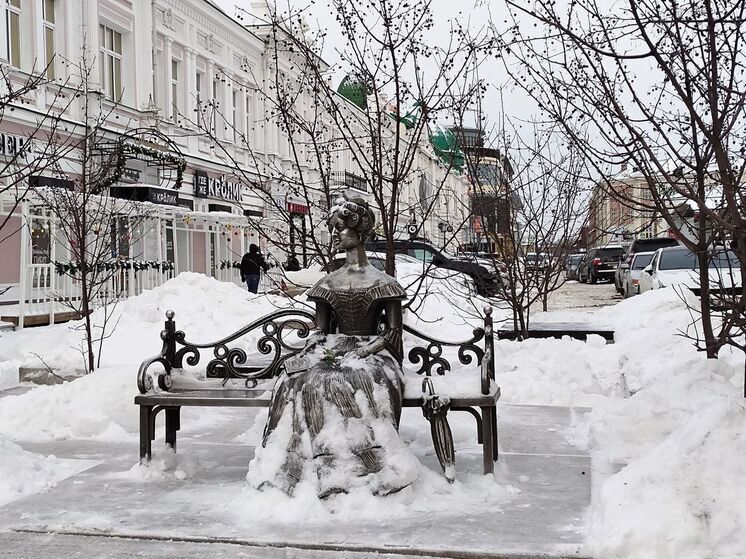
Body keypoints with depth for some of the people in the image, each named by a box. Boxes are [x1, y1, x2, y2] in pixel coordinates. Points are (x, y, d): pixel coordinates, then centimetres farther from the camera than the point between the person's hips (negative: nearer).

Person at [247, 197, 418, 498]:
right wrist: (322, 349, -6)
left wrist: (364, 350, -13)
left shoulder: (382, 283, 5)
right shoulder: (328, 284, 16)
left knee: (357, 381, -38)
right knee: (306, 380, -31)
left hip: (371, 352, -3)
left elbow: (393, 332, 2)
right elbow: (319, 330, 16)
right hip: (332, 351, 3)